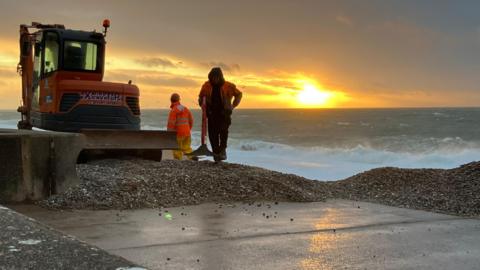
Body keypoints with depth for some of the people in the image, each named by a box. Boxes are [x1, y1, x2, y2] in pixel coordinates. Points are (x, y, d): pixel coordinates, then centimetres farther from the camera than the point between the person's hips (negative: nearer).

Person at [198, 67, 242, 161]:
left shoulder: (228, 86, -1)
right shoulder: (206, 86, 3)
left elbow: (239, 94, 13)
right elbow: (201, 97, 20)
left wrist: (233, 106, 5)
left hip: (224, 114, -2)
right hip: (212, 114, 2)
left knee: (223, 131, -20)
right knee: (213, 134, -4)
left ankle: (222, 150, -8)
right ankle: (216, 153, 4)